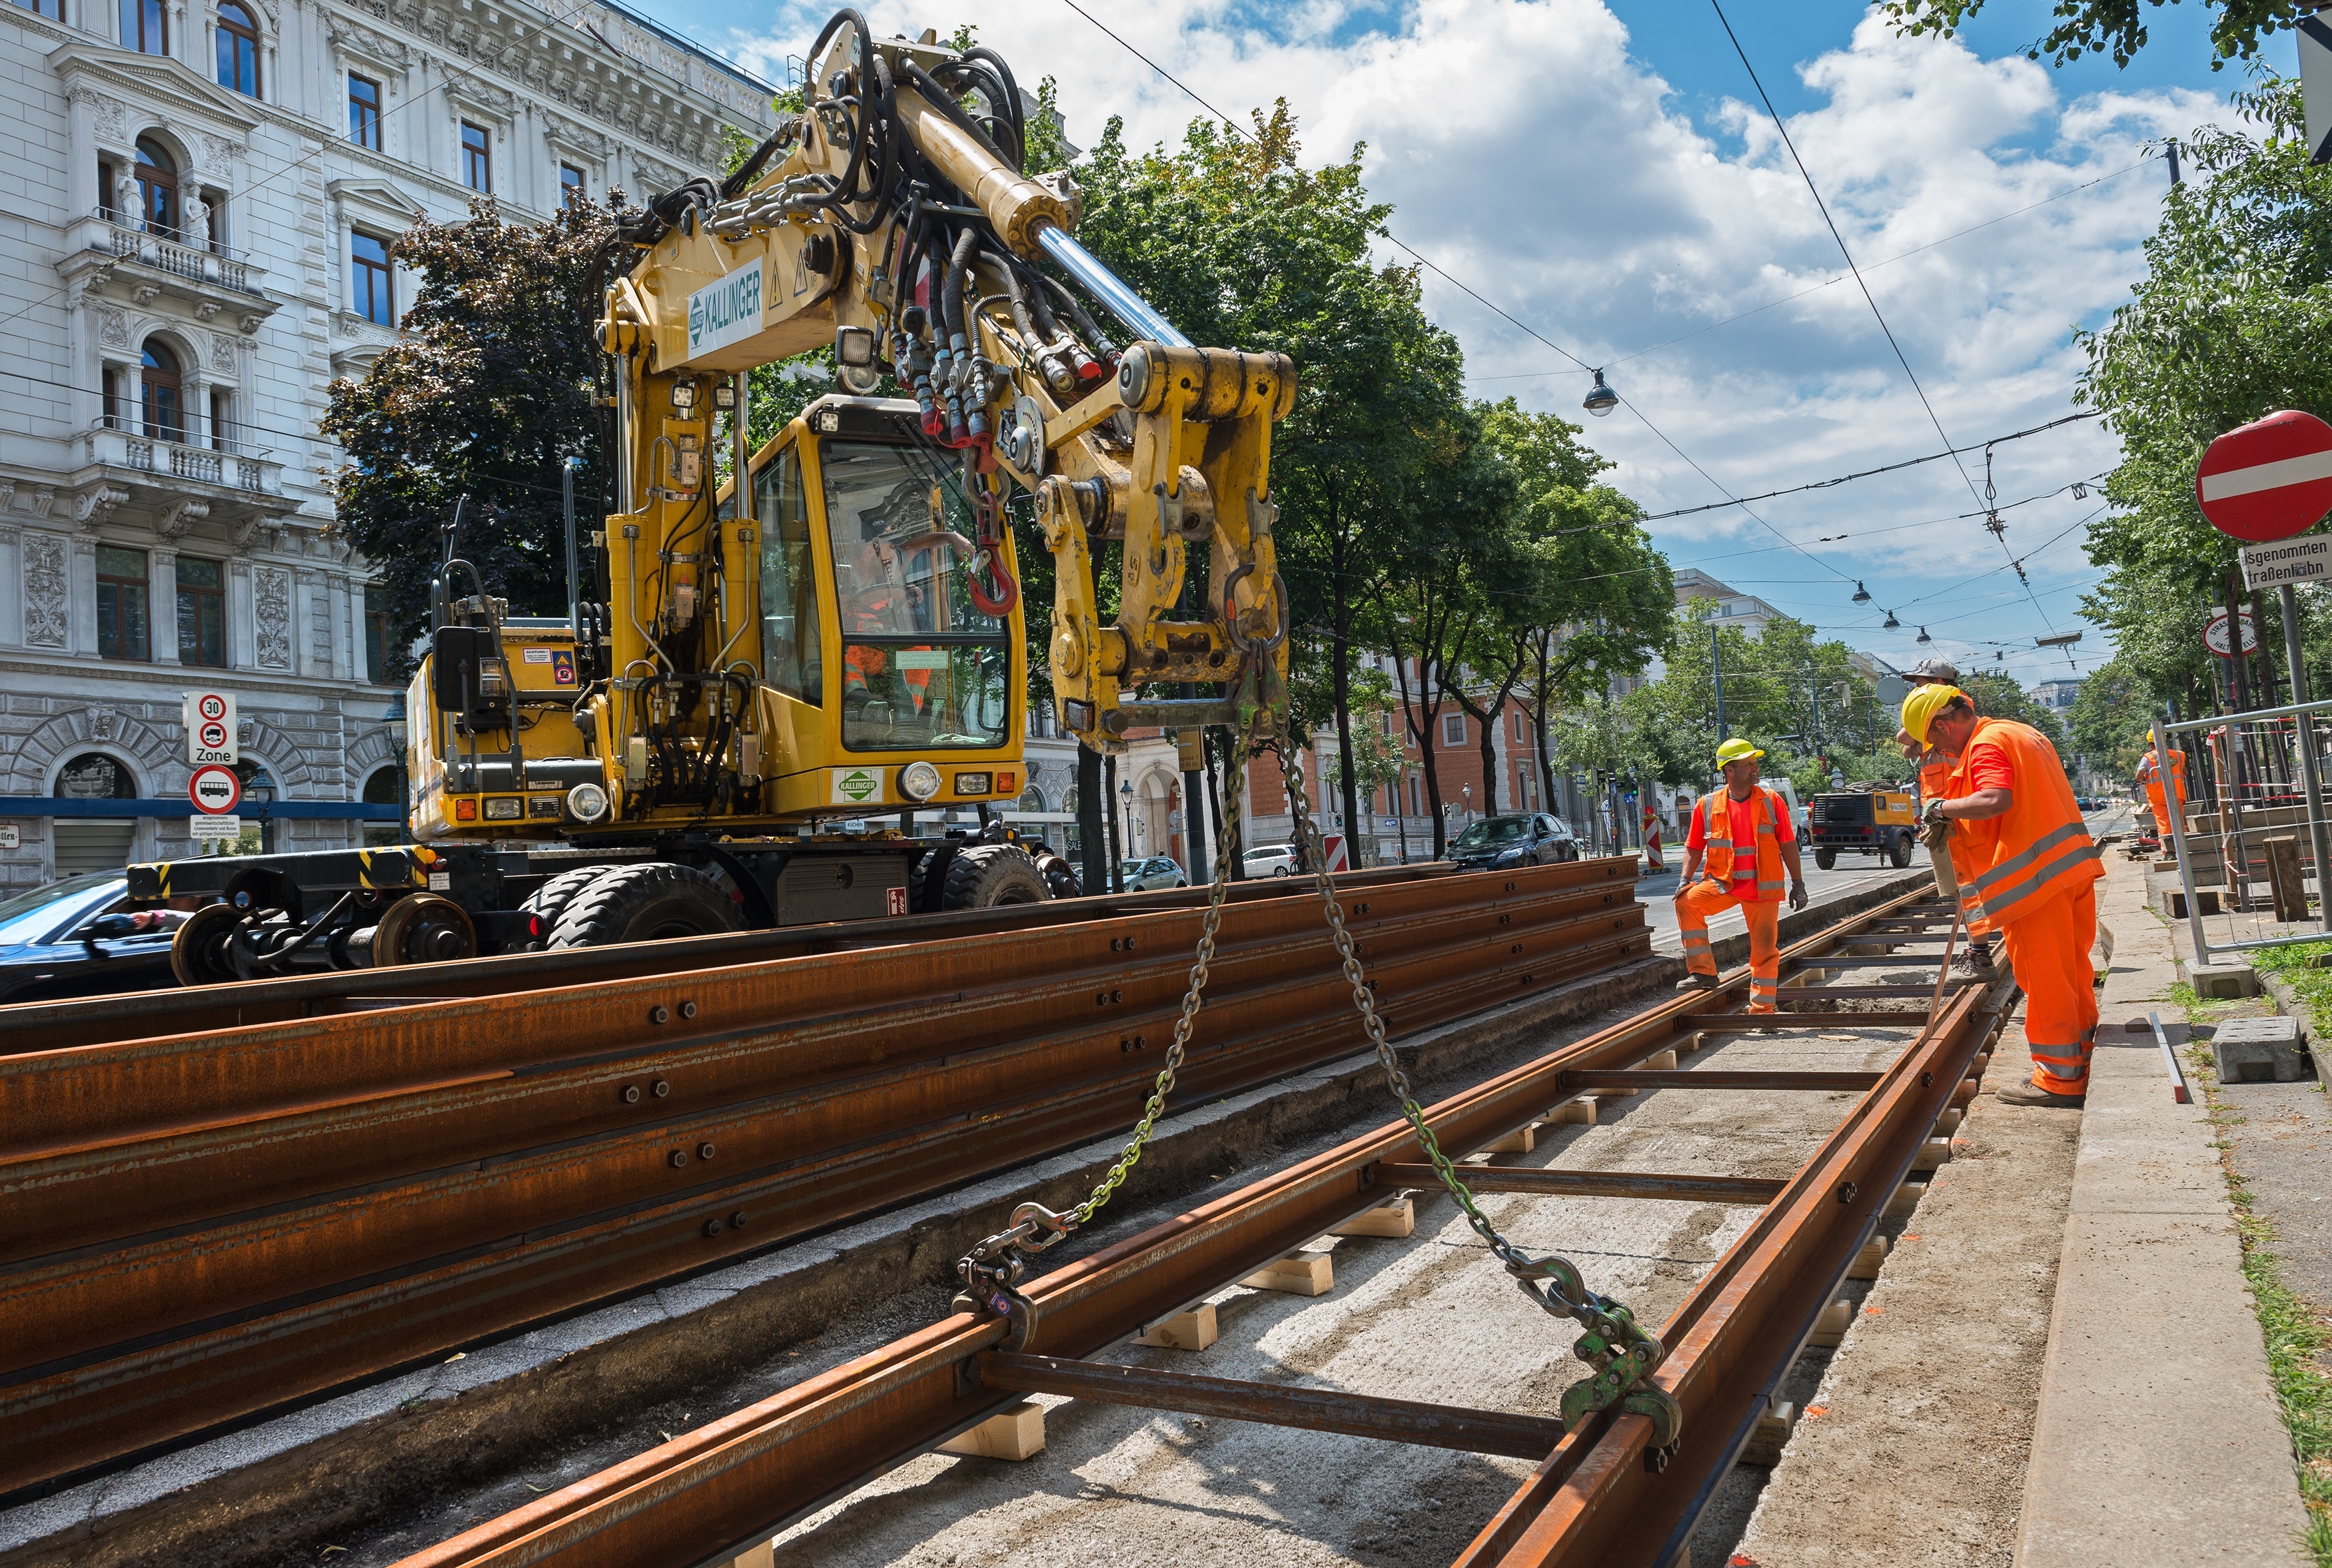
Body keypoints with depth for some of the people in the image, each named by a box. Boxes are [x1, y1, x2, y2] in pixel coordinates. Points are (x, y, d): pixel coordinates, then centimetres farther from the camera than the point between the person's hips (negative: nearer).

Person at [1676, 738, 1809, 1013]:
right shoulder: (1708, 806, 0)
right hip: (1723, 882, 0)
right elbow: (1694, 847, 6)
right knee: (1687, 902, -25)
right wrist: (1685, 879, -8)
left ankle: (1762, 1010, 14)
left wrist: (1798, 883, 3)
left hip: (1763, 886, 0)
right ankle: (1702, 972, -17)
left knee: (1765, 949, 1)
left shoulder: (1771, 801, 1)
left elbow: (1788, 844, 5)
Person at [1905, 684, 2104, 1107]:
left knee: (2044, 978, -1)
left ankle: (2058, 1078, 7)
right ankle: (2080, 1062, 29)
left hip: (2036, 876, -10)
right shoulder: (2022, 733, 18)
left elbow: (1996, 800, -30)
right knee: (2072, 971, 18)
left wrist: (1943, 807, -16)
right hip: (2073, 866, 10)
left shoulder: (1985, 746, -14)